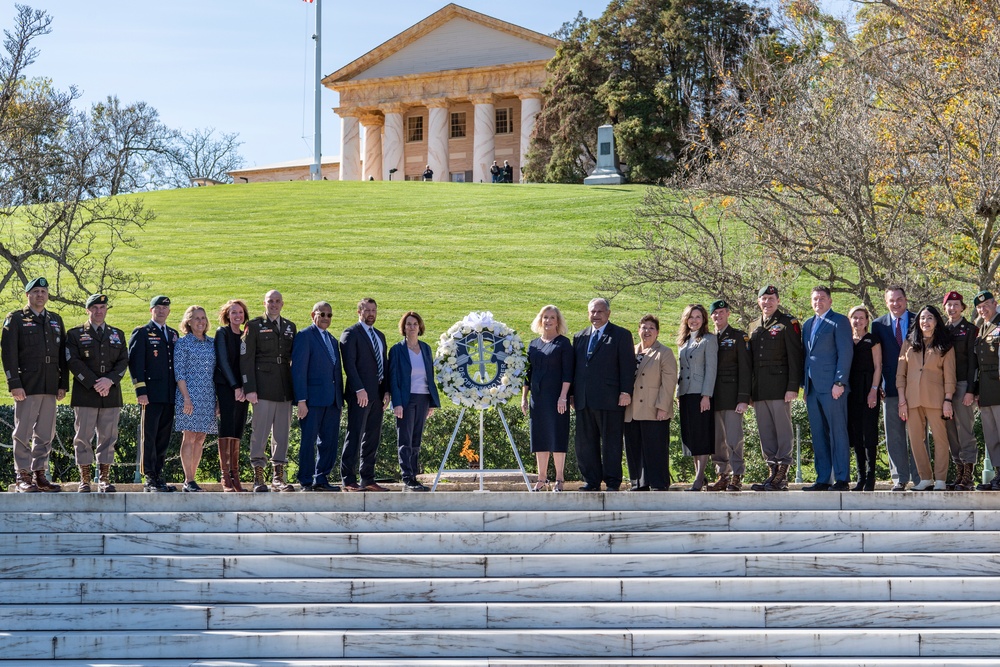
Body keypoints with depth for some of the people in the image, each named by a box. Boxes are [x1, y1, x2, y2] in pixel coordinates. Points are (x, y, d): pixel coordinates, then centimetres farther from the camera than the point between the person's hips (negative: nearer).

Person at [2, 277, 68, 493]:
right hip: (27, 386, -5)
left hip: (50, 387, 5)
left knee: (46, 434, 6)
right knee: (23, 432, -3)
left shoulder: (56, 321, 17)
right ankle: (23, 477, 0)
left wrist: (63, 384, 8)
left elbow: (63, 355, 16)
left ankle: (40, 475, 12)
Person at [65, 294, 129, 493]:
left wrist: (109, 380, -11)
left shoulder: (118, 334, 15)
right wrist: (94, 384, -13)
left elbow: (123, 362, 7)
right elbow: (73, 362, -5)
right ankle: (85, 480, 4)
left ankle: (104, 479, 6)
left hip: (111, 395, 3)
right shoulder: (75, 334, 5)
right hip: (85, 395, -3)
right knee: (83, 437, -2)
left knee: (108, 437, 2)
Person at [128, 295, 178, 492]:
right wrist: (140, 390, -14)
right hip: (151, 395, -6)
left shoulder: (173, 334, 19)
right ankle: (150, 479, -4)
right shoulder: (141, 333, 1)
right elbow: (135, 363, -5)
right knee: (149, 437, -5)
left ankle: (158, 476, 11)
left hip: (170, 395, 6)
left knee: (164, 438, 7)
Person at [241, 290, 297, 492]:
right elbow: (246, 359, -2)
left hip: (285, 389, 5)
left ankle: (278, 477, 10)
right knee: (260, 432, -5)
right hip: (264, 388, -5)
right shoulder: (254, 326, 3)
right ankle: (258, 478, -1)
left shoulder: (290, 327, 16)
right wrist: (249, 388, -11)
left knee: (282, 433, 5)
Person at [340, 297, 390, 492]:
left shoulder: (379, 336, 20)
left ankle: (368, 479, 12)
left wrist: (387, 391, 8)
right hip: (360, 393, -7)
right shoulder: (351, 334, -3)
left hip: (377, 393, 7)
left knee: (373, 437, 8)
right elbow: (349, 364, -12)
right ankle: (349, 480, -8)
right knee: (355, 435, -8)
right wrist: (359, 389, -20)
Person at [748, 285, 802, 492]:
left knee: (783, 430, -5)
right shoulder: (755, 327, 19)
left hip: (779, 387, -7)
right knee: (765, 432, 7)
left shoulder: (788, 323, -1)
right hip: (760, 390, 7)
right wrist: (750, 391, 15)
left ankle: (782, 476, -5)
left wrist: (792, 387, -14)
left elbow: (795, 357, -7)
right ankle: (773, 472, 11)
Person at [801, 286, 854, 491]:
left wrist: (839, 382, -15)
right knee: (818, 435, 6)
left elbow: (846, 353, -8)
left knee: (838, 433, -5)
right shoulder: (808, 324, 20)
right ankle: (823, 479, 9)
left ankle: (842, 479, -4)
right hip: (813, 388, 7)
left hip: (832, 388, -7)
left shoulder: (839, 321, -1)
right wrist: (805, 385, 14)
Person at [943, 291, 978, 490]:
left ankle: (968, 477, -8)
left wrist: (969, 390, -13)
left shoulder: (970, 329, 0)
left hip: (962, 384, -5)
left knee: (965, 431, -8)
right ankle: (959, 474, 9)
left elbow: (972, 360, -5)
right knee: (952, 431, 5)